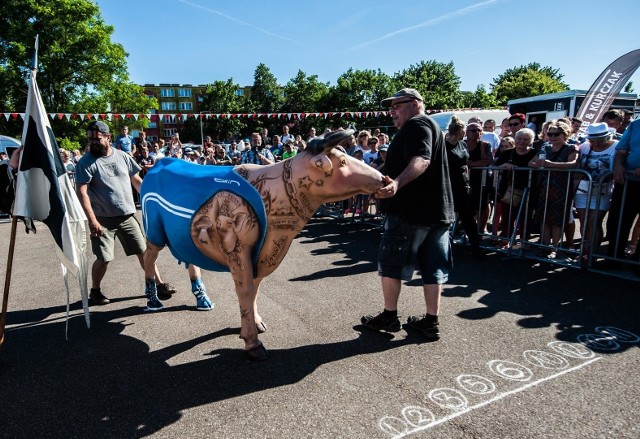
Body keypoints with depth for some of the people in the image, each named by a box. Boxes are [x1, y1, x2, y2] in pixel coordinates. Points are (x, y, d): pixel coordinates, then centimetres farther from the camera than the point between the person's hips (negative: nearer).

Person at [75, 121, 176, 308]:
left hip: (128, 215, 3)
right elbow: (81, 192, -13)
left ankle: (158, 284, 17)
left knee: (144, 250, 5)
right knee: (104, 258, -3)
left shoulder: (122, 156, 6)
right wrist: (92, 220, -21)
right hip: (103, 219, -3)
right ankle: (95, 291, 22)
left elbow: (137, 181, 14)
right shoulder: (86, 162, -6)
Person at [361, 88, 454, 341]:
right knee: (433, 267, 9)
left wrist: (397, 183, -45)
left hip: (411, 210, -10)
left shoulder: (416, 124, -9)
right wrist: (397, 184, 47)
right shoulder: (430, 126, 24)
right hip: (437, 209, 10)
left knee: (391, 263, 2)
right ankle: (431, 322, 17)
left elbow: (421, 160, -28)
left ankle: (389, 316, 13)